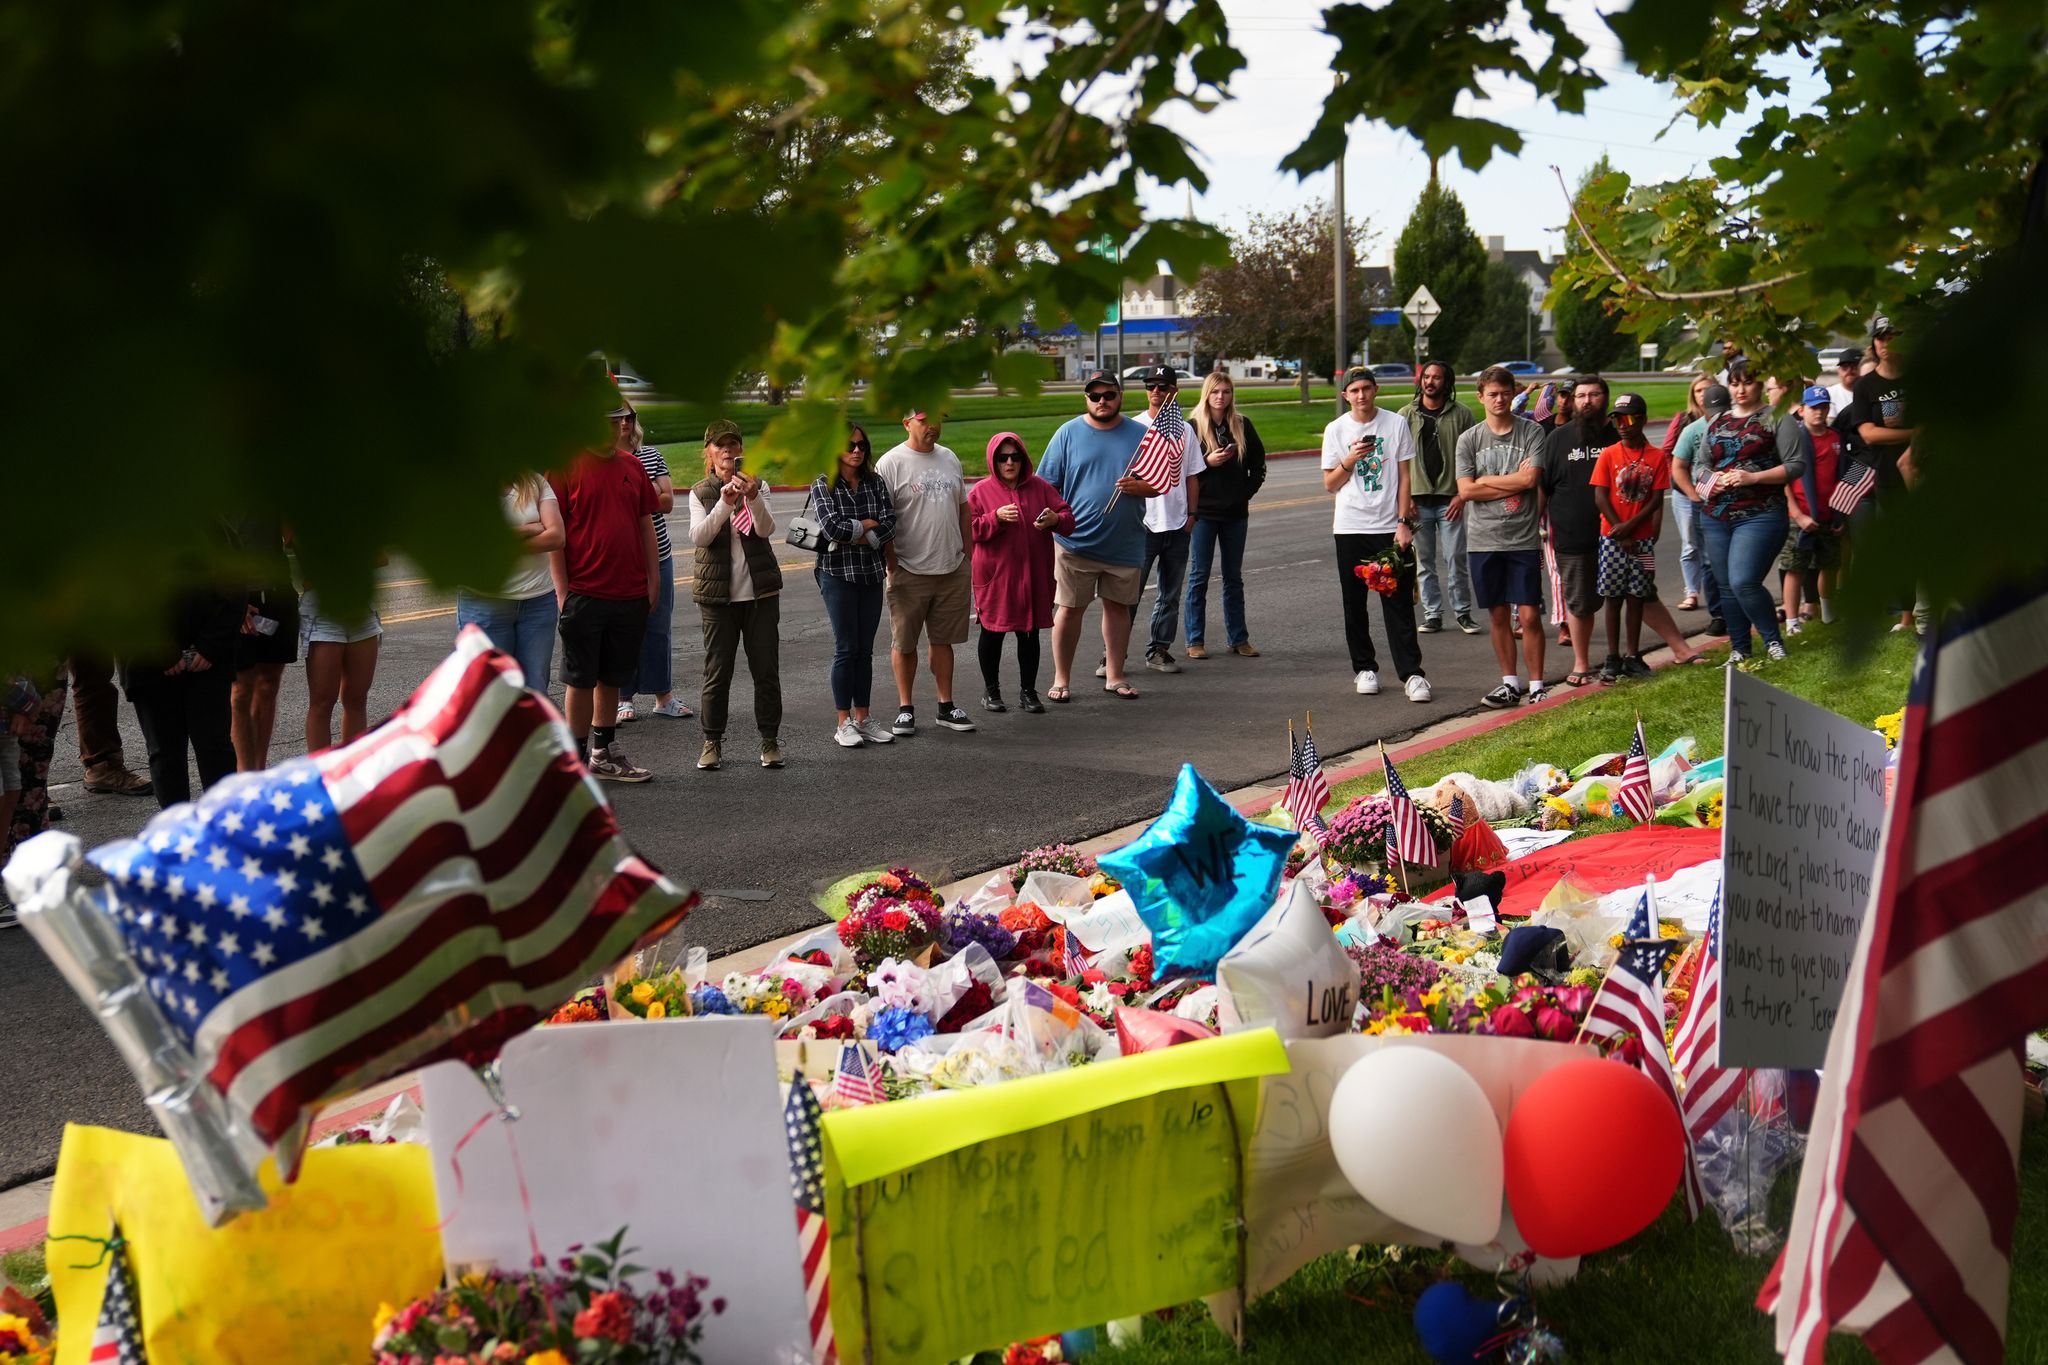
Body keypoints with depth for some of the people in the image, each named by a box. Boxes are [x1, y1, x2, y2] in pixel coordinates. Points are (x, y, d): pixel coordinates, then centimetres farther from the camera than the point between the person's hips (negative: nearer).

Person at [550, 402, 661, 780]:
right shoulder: (565, 466, -7)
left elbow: (646, 525, 16)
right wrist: (562, 590, -12)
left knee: (612, 677, 14)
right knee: (581, 679, 2)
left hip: (629, 593, 5)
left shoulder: (633, 468, 10)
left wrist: (653, 579, 10)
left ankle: (604, 753, 24)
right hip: (583, 593, -5)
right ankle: (576, 759, 11)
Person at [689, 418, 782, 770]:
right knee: (717, 670, 1)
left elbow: (766, 529, -12)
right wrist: (725, 503, -28)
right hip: (718, 592, -1)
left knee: (766, 667, 2)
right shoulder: (700, 493, 4)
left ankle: (770, 740, 11)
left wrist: (752, 497, -30)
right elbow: (699, 535, -13)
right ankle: (712, 741, 11)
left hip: (760, 590, 1)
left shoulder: (757, 486, 5)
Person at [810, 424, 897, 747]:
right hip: (837, 574, -4)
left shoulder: (876, 483, 7)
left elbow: (890, 524, -4)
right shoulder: (823, 485, -4)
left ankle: (863, 717, 15)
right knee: (846, 648, -3)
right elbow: (831, 526, -17)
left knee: (865, 650, 8)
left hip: (871, 574, 4)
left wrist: (851, 537, -14)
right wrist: (868, 525, -7)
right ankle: (843, 723, 4)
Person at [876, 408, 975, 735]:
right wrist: (891, 566, -12)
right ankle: (905, 709, 15)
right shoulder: (891, 463, -8)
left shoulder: (949, 459, 11)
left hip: (952, 570, 5)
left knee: (942, 640, 12)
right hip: (909, 571, -5)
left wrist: (966, 556, 14)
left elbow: (962, 509, 18)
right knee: (904, 643, 5)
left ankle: (946, 707, 20)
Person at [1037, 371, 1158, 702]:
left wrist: (1139, 486, -14)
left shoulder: (1140, 435, 5)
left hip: (1125, 544, 2)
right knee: (1069, 609, 2)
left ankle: (1114, 676, 23)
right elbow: (1047, 486, 0)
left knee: (1118, 607, 11)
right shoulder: (1068, 433, 0)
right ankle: (1061, 679, 11)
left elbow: (1159, 485, 7)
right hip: (1075, 541, -2)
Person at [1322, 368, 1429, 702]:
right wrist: (1350, 460, -13)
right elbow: (1330, 485, 5)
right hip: (1350, 527, 2)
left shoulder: (1396, 424, 1)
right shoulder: (1336, 430, 3)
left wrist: (1404, 522, -5)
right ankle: (1365, 669, 16)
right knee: (1354, 602, 5)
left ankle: (1411, 673, -4)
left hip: (1389, 526, -2)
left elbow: (1404, 477, 3)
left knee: (1398, 602, -4)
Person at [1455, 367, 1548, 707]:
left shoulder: (1532, 433, 0)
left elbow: (1529, 478, -13)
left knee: (1529, 615, -4)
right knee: (1498, 614, 9)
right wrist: (1513, 486, -8)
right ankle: (1510, 683, 18)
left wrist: (1486, 480, -5)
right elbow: (1466, 490, -5)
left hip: (1523, 538, -2)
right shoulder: (1469, 440, 5)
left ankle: (1536, 686, 5)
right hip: (1484, 539, 2)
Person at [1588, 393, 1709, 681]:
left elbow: (1657, 499, -3)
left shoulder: (1657, 456, 1)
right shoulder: (1608, 455, -1)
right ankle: (1612, 658, 7)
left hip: (1642, 538, 1)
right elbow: (1600, 497, -5)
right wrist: (1621, 532, -11)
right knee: (1612, 596, 2)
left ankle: (1632, 656, 13)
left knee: (1637, 596, 5)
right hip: (1612, 536, -1)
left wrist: (1630, 526, -14)